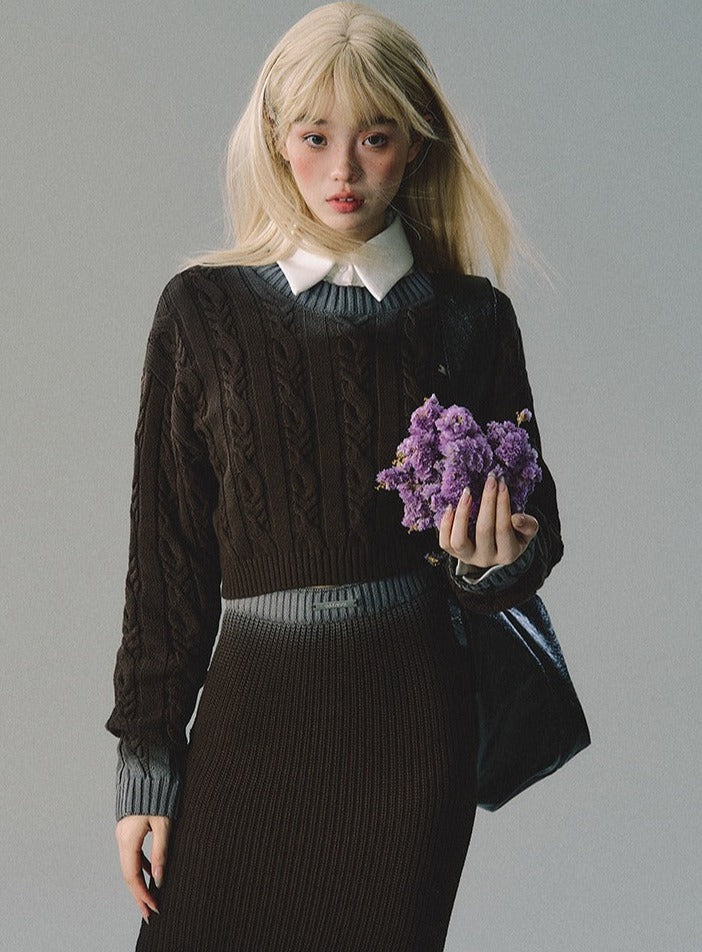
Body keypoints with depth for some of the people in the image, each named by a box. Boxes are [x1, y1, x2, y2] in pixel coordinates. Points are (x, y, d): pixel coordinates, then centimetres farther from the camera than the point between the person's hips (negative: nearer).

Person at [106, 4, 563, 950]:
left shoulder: (471, 321, 3)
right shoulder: (203, 311, 2)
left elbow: (535, 531, 11)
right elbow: (167, 546, 3)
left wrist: (493, 559, -13)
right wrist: (146, 754, 2)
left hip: (410, 719, 0)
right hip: (252, 705, 0)